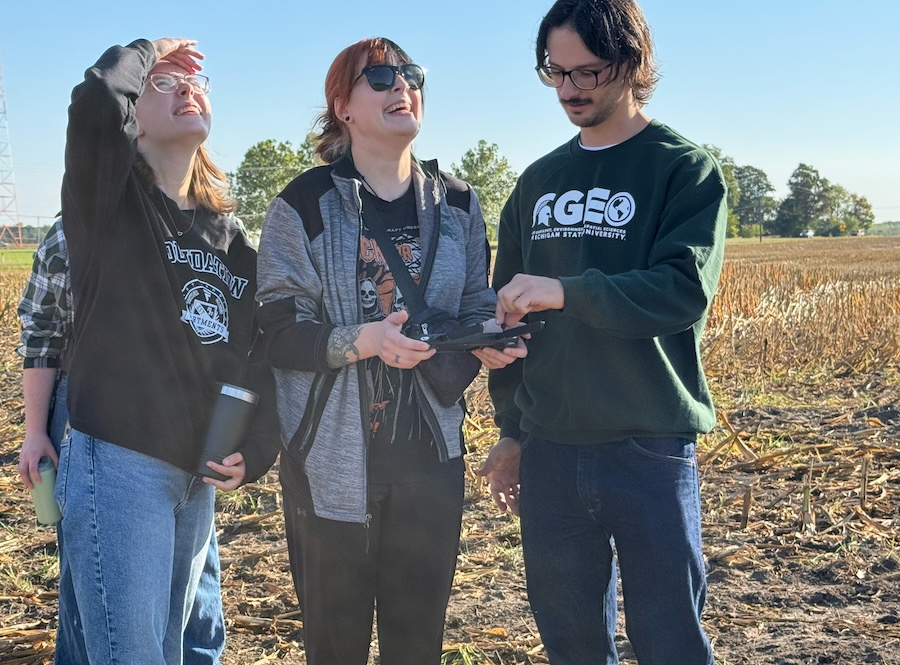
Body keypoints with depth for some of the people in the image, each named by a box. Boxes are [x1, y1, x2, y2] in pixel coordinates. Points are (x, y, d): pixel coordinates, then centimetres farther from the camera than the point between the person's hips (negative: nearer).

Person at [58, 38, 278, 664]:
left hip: (200, 478, 6)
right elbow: (97, 101, -24)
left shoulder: (231, 235, 13)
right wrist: (145, 53, -4)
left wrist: (257, 448, 2)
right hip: (118, 465, -6)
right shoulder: (109, 200, -3)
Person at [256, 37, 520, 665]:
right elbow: (279, 332, -8)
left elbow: (477, 311, 11)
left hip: (430, 453, 3)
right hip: (333, 456, -3)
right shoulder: (305, 205, -4)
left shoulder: (456, 204, 6)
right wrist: (361, 340, -25)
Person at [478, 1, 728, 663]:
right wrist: (511, 431, 16)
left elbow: (685, 290, -17)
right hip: (549, 452, 5)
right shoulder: (538, 182, 13)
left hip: (651, 450, -4)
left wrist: (567, 292, -26)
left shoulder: (686, 170, -2)